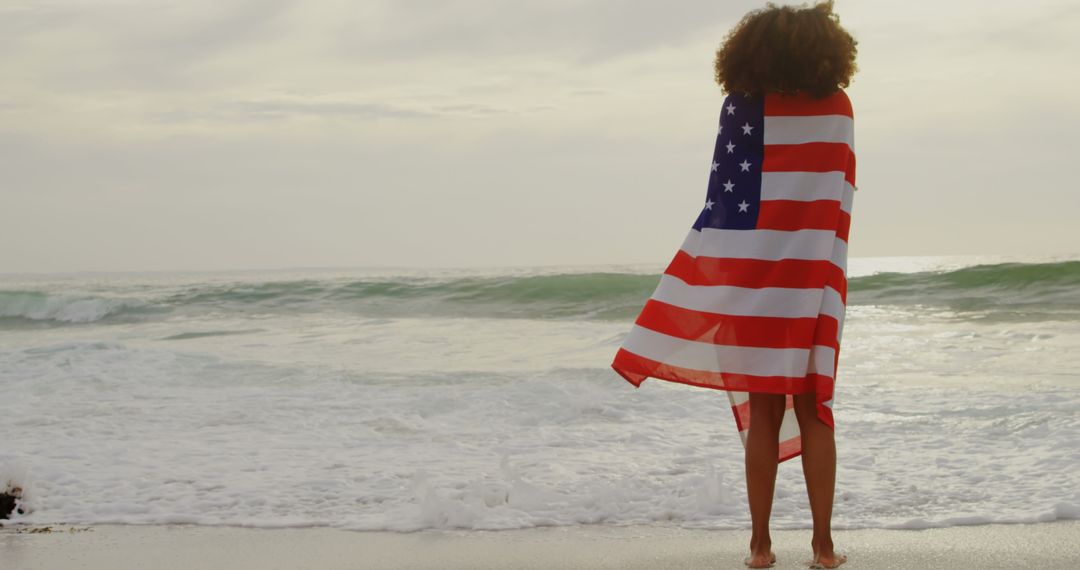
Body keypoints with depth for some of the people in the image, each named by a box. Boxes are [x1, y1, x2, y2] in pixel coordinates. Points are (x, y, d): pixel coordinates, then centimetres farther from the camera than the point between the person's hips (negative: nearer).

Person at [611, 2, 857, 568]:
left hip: (752, 281, -1)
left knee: (764, 414, 5)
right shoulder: (839, 109, 0)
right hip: (816, 282, 1)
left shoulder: (742, 108, -4)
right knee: (813, 411, 7)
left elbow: (723, 196, -6)